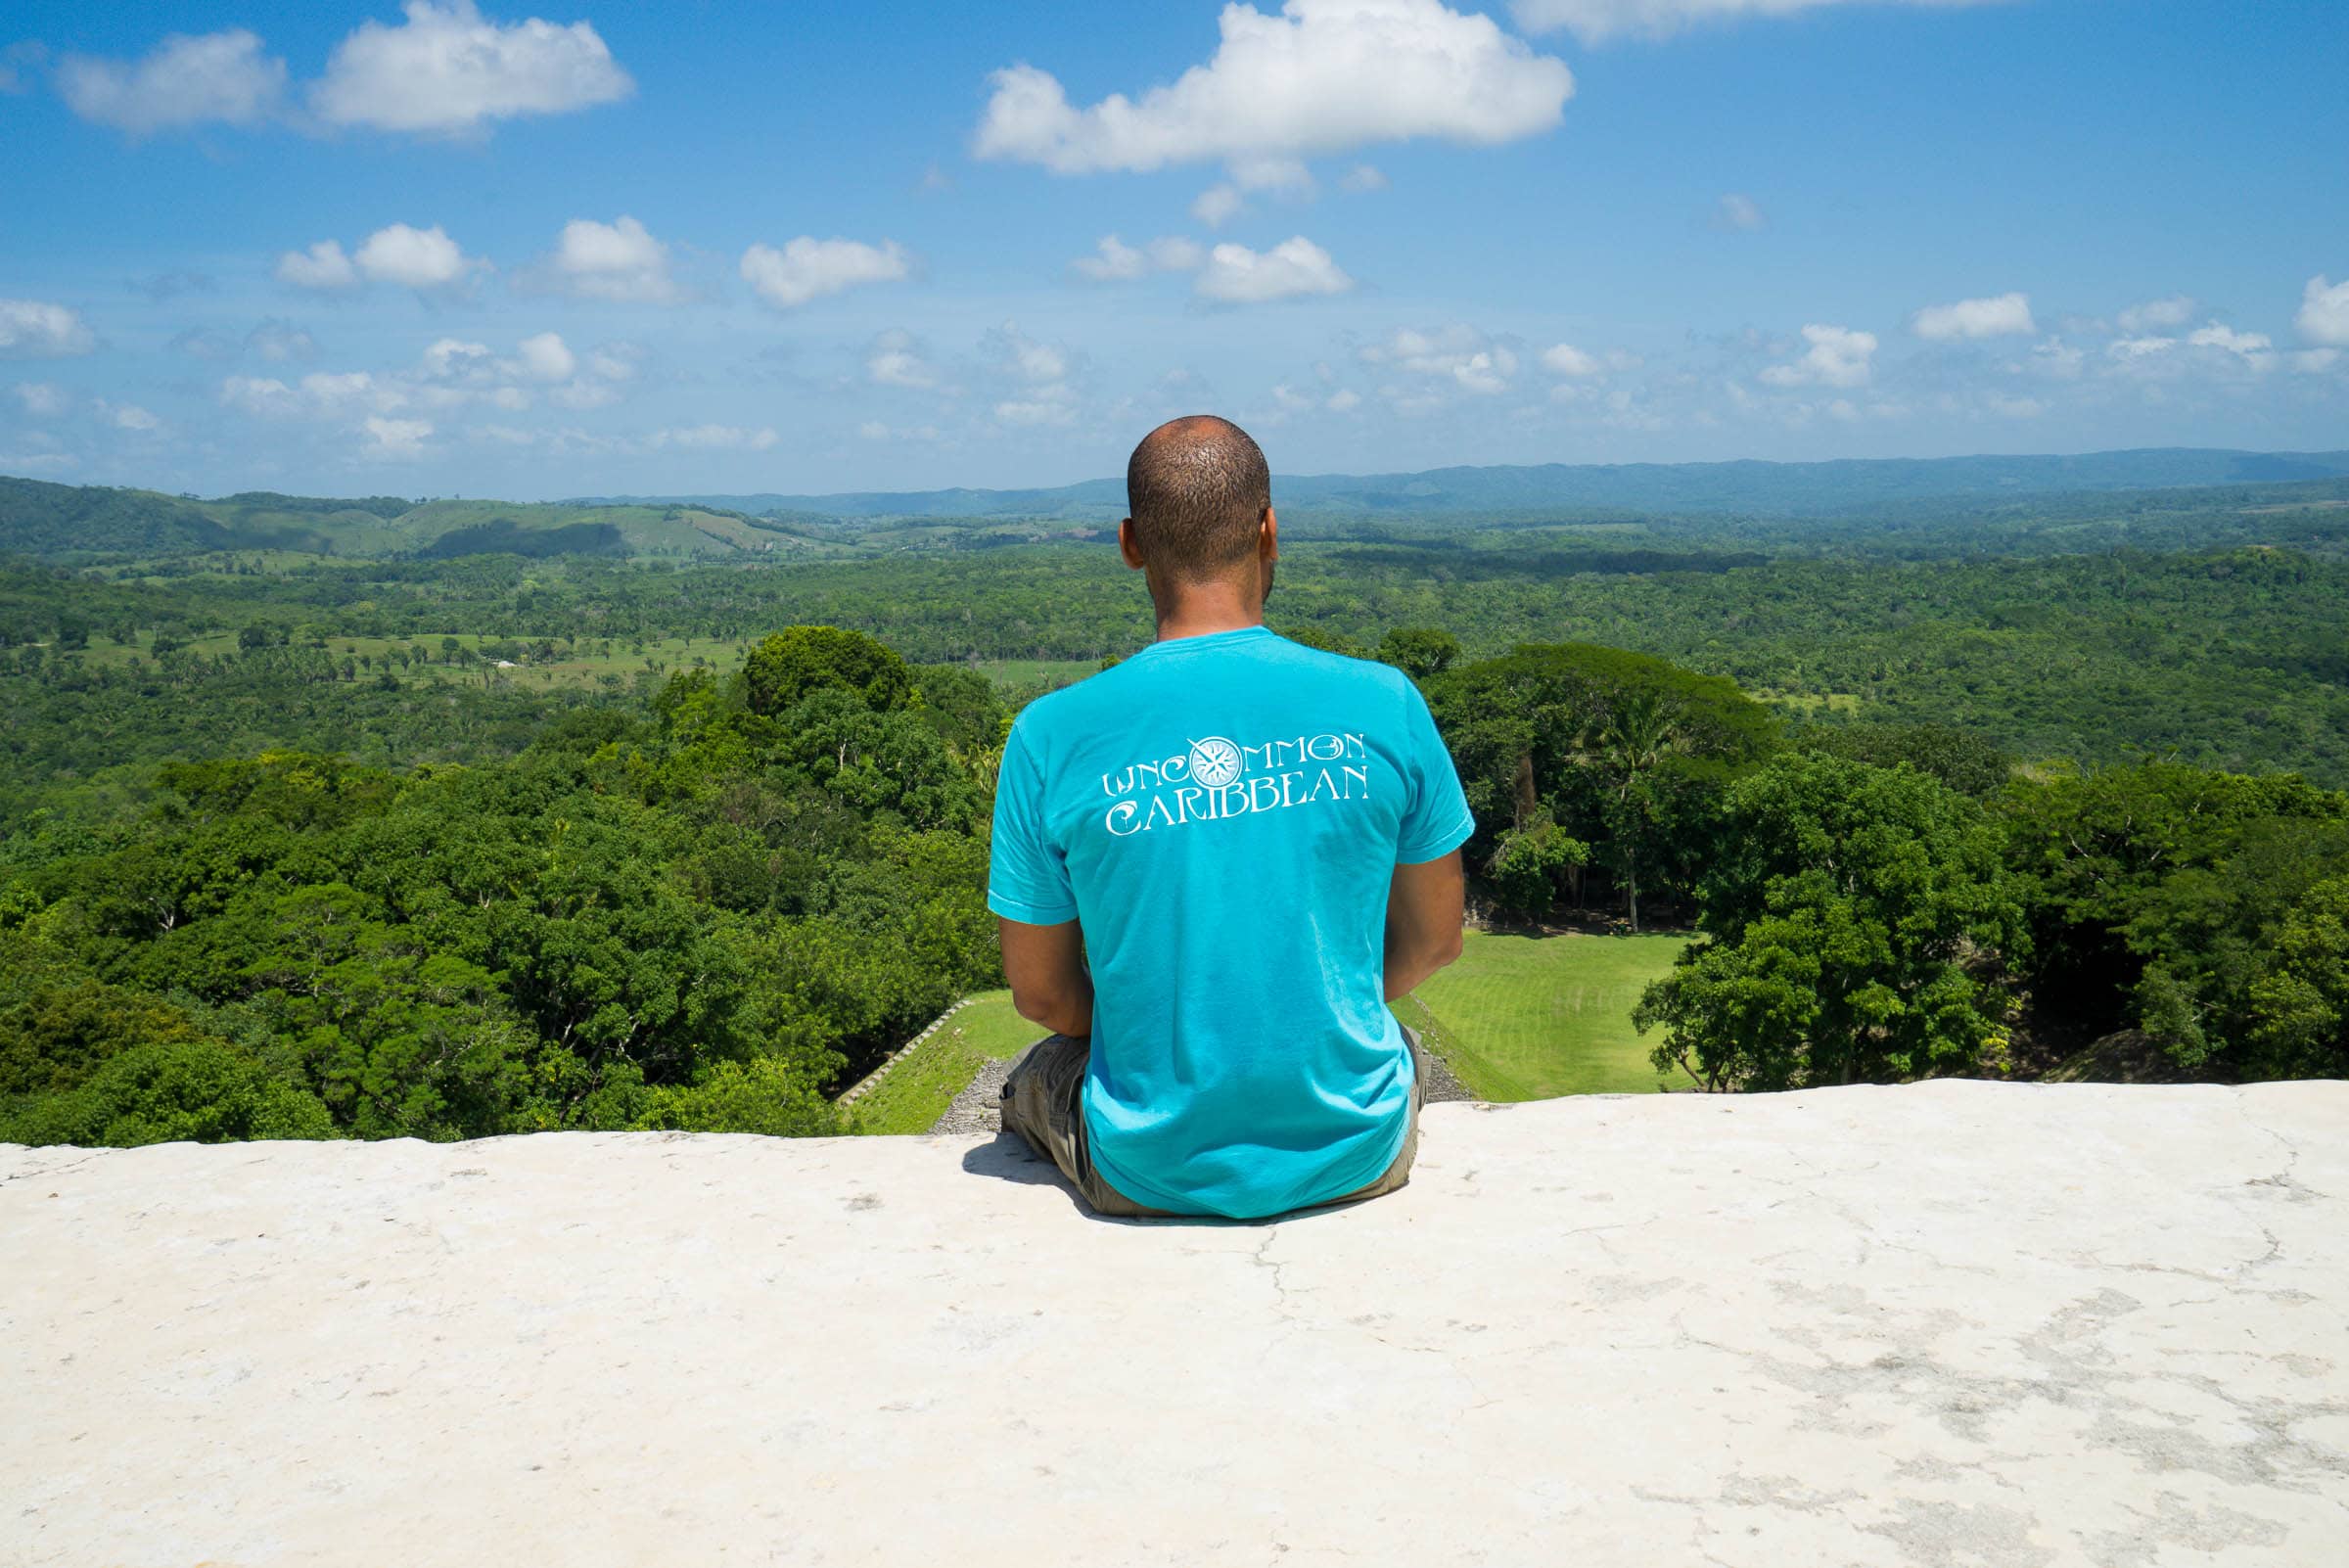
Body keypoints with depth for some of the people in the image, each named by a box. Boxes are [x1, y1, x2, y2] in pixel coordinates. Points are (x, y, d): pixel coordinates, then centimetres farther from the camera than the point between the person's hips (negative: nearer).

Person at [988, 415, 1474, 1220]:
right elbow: (1432, 941, 1)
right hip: (1356, 1157, 2)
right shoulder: (1381, 704, -11)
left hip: (1153, 1172, -1)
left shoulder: (1053, 736, -13)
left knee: (1035, 1077, 33)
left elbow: (1040, 993, -4)